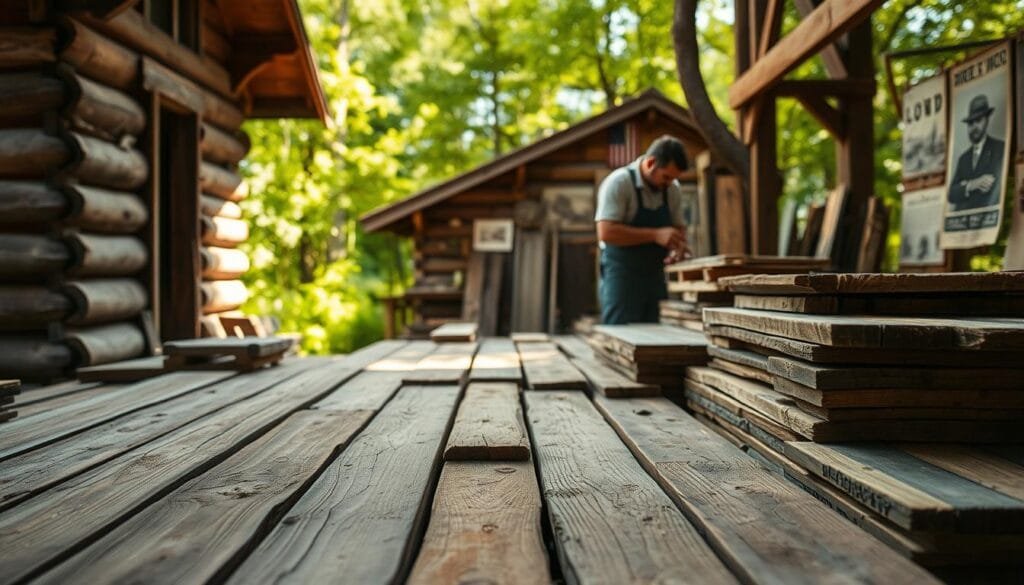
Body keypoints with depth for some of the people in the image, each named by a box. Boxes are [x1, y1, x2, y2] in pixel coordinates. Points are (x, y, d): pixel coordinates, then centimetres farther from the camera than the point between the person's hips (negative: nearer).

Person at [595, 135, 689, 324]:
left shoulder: (672, 190, 6)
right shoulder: (618, 183, -14)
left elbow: (678, 227, 18)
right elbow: (606, 232, -23)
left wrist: (678, 246, -5)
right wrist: (655, 235, -25)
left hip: (655, 277, 6)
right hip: (621, 278, -6)